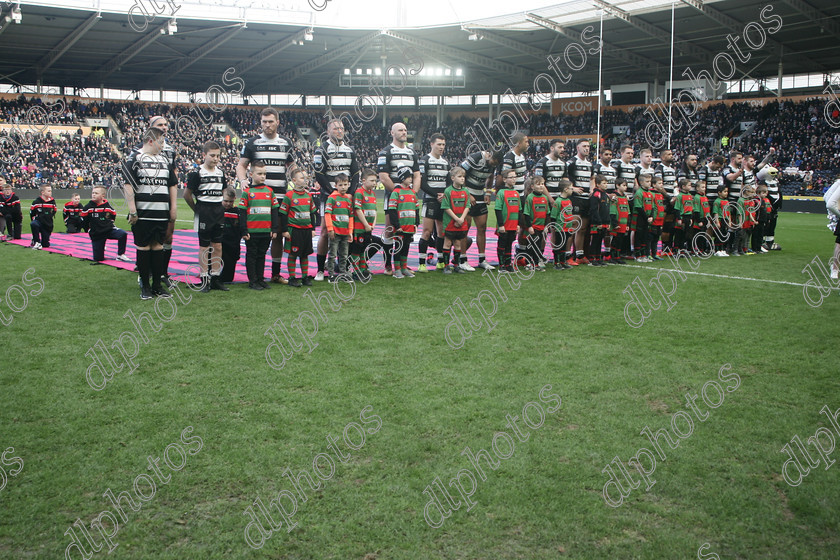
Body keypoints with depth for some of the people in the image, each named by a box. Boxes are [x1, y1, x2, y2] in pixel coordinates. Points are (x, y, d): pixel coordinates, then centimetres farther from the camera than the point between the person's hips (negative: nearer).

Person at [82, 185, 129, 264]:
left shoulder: (108, 206, -3)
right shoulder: (88, 207, -6)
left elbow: (113, 215, 15)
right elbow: (83, 220, 5)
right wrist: (88, 230, 8)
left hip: (109, 230, 1)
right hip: (96, 234, -1)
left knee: (123, 234, -31)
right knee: (98, 258, -2)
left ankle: (120, 255, -14)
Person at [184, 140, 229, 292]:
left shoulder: (220, 172, 10)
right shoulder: (197, 172, -8)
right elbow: (187, 194, -5)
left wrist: (220, 208, 13)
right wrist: (197, 210, 3)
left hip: (219, 210, 5)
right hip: (204, 212, -5)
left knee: (218, 246, 7)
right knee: (204, 247, 1)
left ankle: (215, 277, 14)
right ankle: (204, 279, 7)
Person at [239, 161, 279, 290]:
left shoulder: (269, 191, 7)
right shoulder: (247, 191, -3)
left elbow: (274, 211, 9)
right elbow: (242, 213, -3)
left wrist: (274, 229, 5)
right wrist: (244, 231, -7)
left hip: (266, 231, 3)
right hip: (252, 231, -3)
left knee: (262, 255, 13)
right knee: (251, 256, 5)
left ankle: (260, 279, 22)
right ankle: (252, 281, 12)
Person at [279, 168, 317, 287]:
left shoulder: (308, 195, 10)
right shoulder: (289, 195, -7)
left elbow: (312, 213, 18)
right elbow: (283, 214, -6)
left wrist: (313, 229, 14)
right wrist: (284, 230, -9)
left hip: (307, 230, 5)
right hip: (294, 229, -5)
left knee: (305, 254, 11)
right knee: (293, 254, 0)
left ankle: (305, 277, 19)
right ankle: (292, 278, 8)